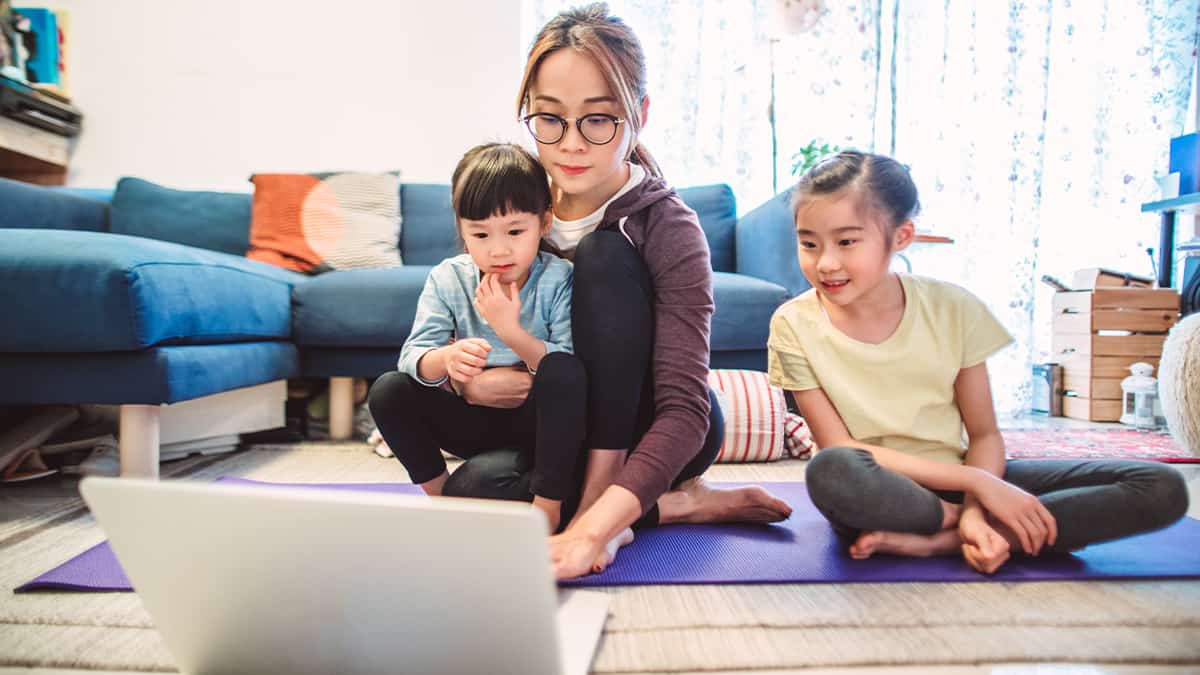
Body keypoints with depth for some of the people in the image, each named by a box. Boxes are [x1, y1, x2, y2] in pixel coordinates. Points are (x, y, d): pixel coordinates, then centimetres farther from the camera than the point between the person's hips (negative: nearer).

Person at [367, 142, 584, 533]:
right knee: (388, 390, -17)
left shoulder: (558, 279, -14)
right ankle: (437, 491, 1)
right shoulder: (447, 279, -6)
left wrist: (510, 329, -34)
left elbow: (569, 371, -22)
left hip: (538, 422, -2)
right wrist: (445, 358, -37)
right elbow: (413, 356, -14)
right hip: (475, 421, 3)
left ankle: (547, 509, -21)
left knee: (564, 371, -34)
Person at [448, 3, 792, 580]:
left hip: (649, 431, -4)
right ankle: (679, 504, -13)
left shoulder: (667, 227, -21)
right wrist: (468, 382, -23)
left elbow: (684, 409, -30)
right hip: (570, 431, 4)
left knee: (603, 255, -27)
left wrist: (595, 527, -44)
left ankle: (597, 505, -27)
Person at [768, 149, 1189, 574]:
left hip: (957, 481, 3)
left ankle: (934, 541, -21)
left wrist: (975, 510, -20)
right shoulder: (794, 326, -12)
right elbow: (840, 450, -15)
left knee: (1163, 488, -12)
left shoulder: (953, 309, -5)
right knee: (830, 472, -40)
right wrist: (977, 483, -19)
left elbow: (984, 434, 0)